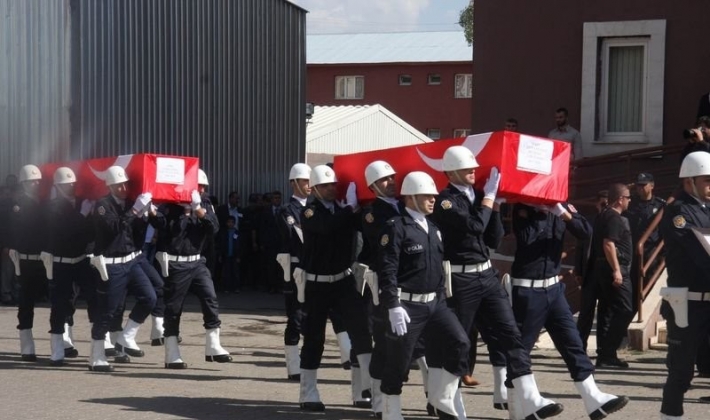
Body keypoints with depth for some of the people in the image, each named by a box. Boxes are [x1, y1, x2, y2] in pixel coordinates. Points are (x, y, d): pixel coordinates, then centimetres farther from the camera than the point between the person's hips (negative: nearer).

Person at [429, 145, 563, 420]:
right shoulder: (445, 201, -10)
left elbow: (494, 240, 11)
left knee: (510, 333, -4)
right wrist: (489, 196, -13)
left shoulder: (478, 196, 12)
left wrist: (494, 205, 0)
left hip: (487, 275, 7)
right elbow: (474, 225, -25)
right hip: (460, 280, -6)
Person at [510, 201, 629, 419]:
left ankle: (593, 400, 2)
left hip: (553, 287, 6)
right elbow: (526, 237, -25)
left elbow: (586, 231, -6)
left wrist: (565, 214, -20)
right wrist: (545, 212, -20)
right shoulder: (524, 208, -8)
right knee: (519, 348, 2)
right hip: (527, 289, -6)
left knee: (572, 342, 2)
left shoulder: (561, 207, 7)